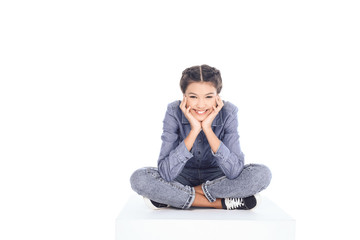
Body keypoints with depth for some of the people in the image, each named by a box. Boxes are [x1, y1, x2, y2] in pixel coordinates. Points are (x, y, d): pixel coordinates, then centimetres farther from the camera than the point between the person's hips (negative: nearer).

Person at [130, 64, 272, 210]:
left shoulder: (228, 113, -20)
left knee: (262, 174, -26)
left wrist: (207, 129, -33)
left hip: (216, 177, 1)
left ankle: (176, 198, -18)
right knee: (139, 178, -28)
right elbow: (166, 173, -29)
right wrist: (194, 130, -35)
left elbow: (235, 172, -28)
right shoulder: (174, 112, -21)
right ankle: (222, 202, -22)